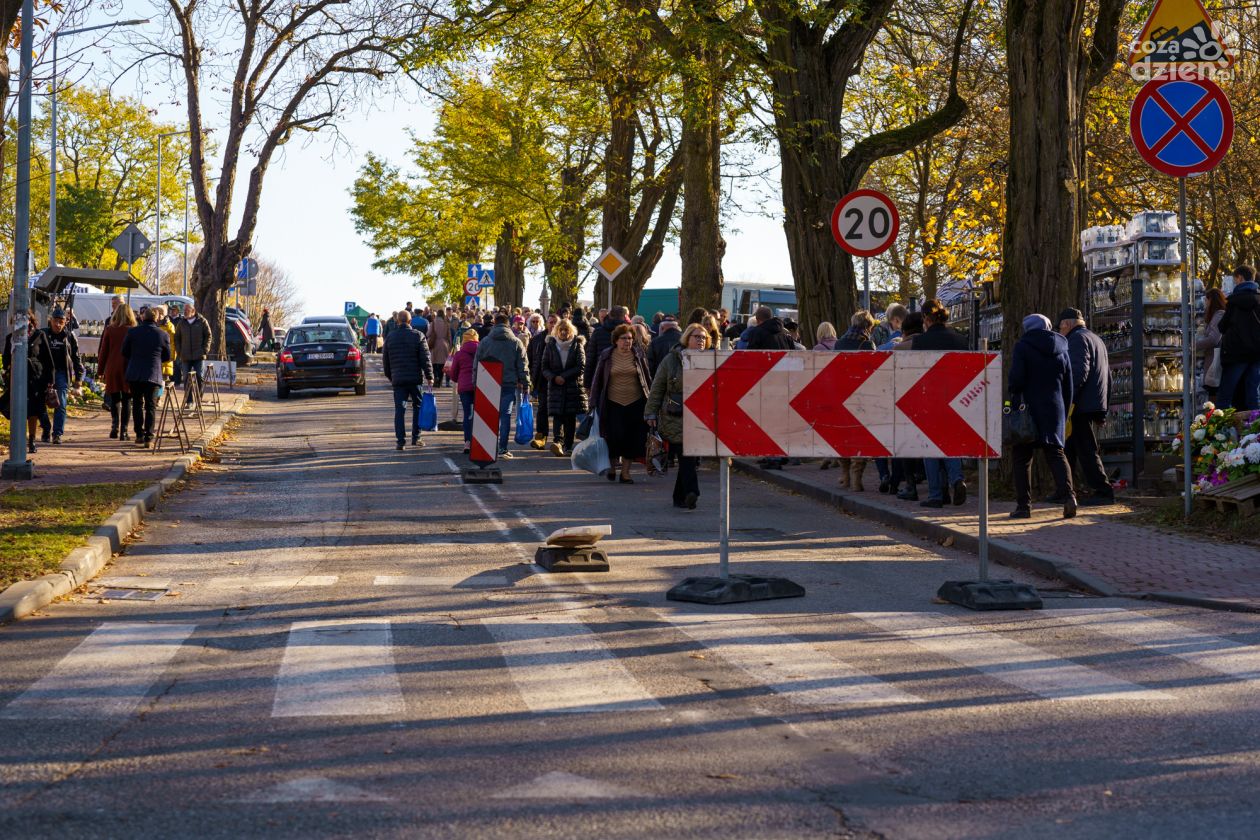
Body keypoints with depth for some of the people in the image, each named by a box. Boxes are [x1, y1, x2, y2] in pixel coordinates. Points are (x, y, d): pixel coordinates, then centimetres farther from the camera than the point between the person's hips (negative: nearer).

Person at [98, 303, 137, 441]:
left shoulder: (109, 330, 1)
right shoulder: (133, 331, -2)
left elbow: (103, 352, 4)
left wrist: (101, 371, 11)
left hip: (112, 369, 1)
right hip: (128, 370, -1)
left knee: (114, 399, 13)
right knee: (126, 400, 5)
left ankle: (115, 426, -6)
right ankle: (124, 431, 1)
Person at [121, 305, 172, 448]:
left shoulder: (132, 332, -1)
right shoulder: (163, 334, -3)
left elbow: (125, 352, 5)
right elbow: (167, 357, 6)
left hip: (134, 374, 1)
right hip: (153, 375, -1)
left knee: (137, 404, 14)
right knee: (151, 406, 3)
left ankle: (140, 435, 13)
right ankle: (148, 437, -4)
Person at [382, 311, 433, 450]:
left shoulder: (390, 337, 5)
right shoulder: (418, 336, -3)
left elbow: (385, 360, 12)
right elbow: (425, 359, -6)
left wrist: (389, 376, 24)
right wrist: (429, 376, 0)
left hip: (397, 379, 2)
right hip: (415, 378, -2)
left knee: (399, 410, 2)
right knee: (418, 407, 11)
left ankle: (401, 440, -3)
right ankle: (416, 438, 9)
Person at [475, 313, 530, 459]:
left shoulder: (485, 342, 4)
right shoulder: (516, 343, 3)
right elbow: (522, 367, 3)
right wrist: (525, 385, 7)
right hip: (509, 384, -1)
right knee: (505, 415, 1)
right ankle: (503, 448, -3)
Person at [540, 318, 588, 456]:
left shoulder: (577, 345, 3)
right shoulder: (550, 346, 7)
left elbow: (581, 366, -5)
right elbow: (544, 368, 6)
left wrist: (564, 376, -12)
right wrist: (554, 378, -13)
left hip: (574, 386, 0)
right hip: (555, 387, 0)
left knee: (571, 417, 2)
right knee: (557, 415, -14)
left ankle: (568, 446, 8)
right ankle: (557, 441, -29)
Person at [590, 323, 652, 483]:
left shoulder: (639, 355, 3)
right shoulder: (607, 356, 2)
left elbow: (647, 378, 10)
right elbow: (597, 379, 7)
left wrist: (649, 400, 7)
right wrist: (595, 402, 5)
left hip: (635, 403, 1)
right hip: (613, 403, -1)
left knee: (631, 439, 2)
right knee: (614, 437, -5)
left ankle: (625, 472, 12)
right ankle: (612, 466, 20)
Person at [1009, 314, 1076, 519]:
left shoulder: (1022, 347, -4)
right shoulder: (1061, 350, 12)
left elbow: (1016, 379, -14)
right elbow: (1068, 387, 15)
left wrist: (1013, 393, 6)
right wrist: (1064, 413, 21)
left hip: (1028, 408, -4)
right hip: (1054, 409, 4)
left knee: (1022, 456, 3)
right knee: (1056, 452, 5)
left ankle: (1024, 504, 2)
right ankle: (1068, 495, -16)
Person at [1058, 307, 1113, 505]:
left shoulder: (1077, 339, -6)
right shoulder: (1097, 340, 24)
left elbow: (1078, 372, -20)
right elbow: (1108, 378, 25)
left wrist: (1068, 401, -22)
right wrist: (1103, 411, 26)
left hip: (1081, 407, -10)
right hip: (1096, 406, 10)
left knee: (1086, 450, -8)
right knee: (1069, 449, 13)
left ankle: (1103, 492, -9)